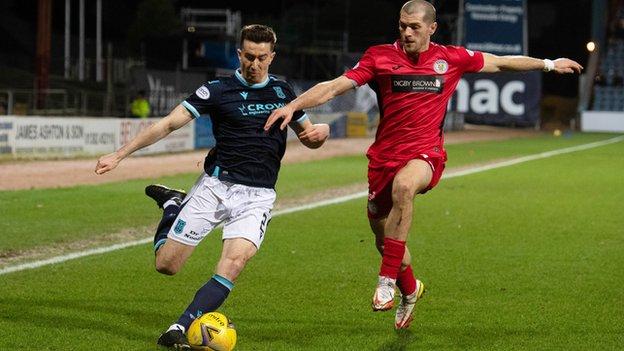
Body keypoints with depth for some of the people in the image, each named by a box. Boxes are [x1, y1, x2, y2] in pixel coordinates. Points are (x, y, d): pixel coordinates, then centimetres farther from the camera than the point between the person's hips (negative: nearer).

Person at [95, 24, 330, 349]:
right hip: (215, 186, -1)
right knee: (166, 264, 0)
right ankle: (173, 205, 30)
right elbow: (168, 124, -4)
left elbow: (308, 139, 20)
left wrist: (321, 131, -5)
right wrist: (119, 155, -10)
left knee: (234, 261, -25)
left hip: (257, 197, 1)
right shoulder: (219, 90, -2)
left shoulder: (282, 91, 9)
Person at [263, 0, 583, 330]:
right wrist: (292, 106, -20)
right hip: (385, 155, 2)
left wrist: (549, 64, 24)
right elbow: (335, 86, -8)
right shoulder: (380, 57, -1)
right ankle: (409, 290, 42)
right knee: (384, 240, 9)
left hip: (426, 154, -2)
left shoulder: (450, 58, 4)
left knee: (403, 185, -37)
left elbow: (501, 63, 18)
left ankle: (387, 280, -31)